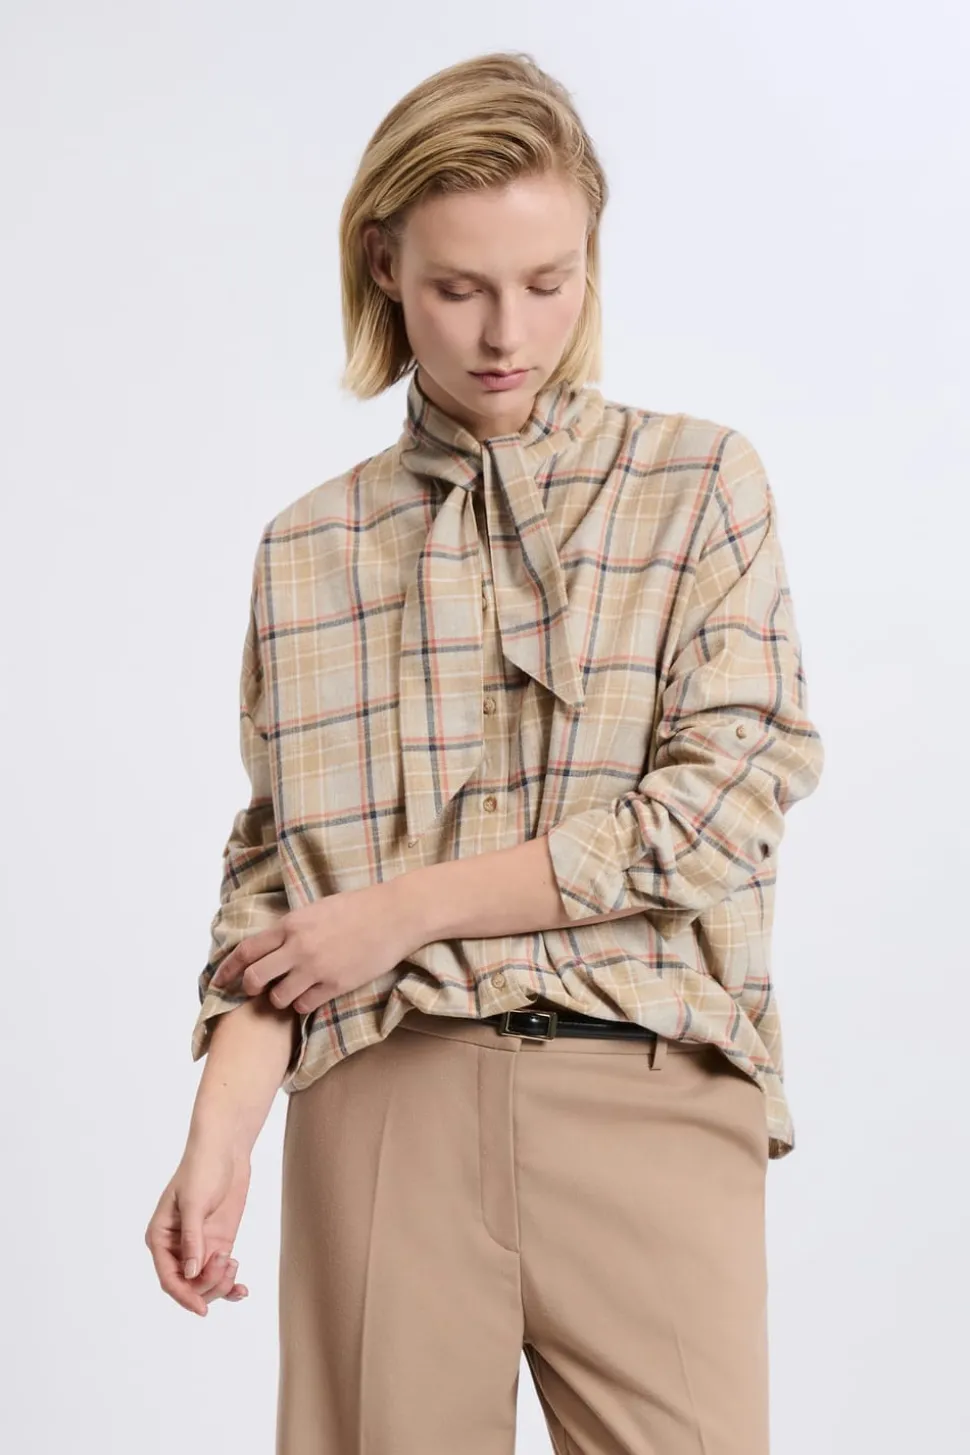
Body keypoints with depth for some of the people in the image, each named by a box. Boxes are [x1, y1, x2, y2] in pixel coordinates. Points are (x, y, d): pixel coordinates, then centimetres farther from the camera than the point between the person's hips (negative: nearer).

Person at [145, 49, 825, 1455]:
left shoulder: (701, 483, 6)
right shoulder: (310, 549, 10)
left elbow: (721, 800, -4)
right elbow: (275, 877, 7)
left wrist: (409, 908, -7)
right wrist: (219, 1137, -7)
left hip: (647, 1102, -1)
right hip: (384, 1110, 1)